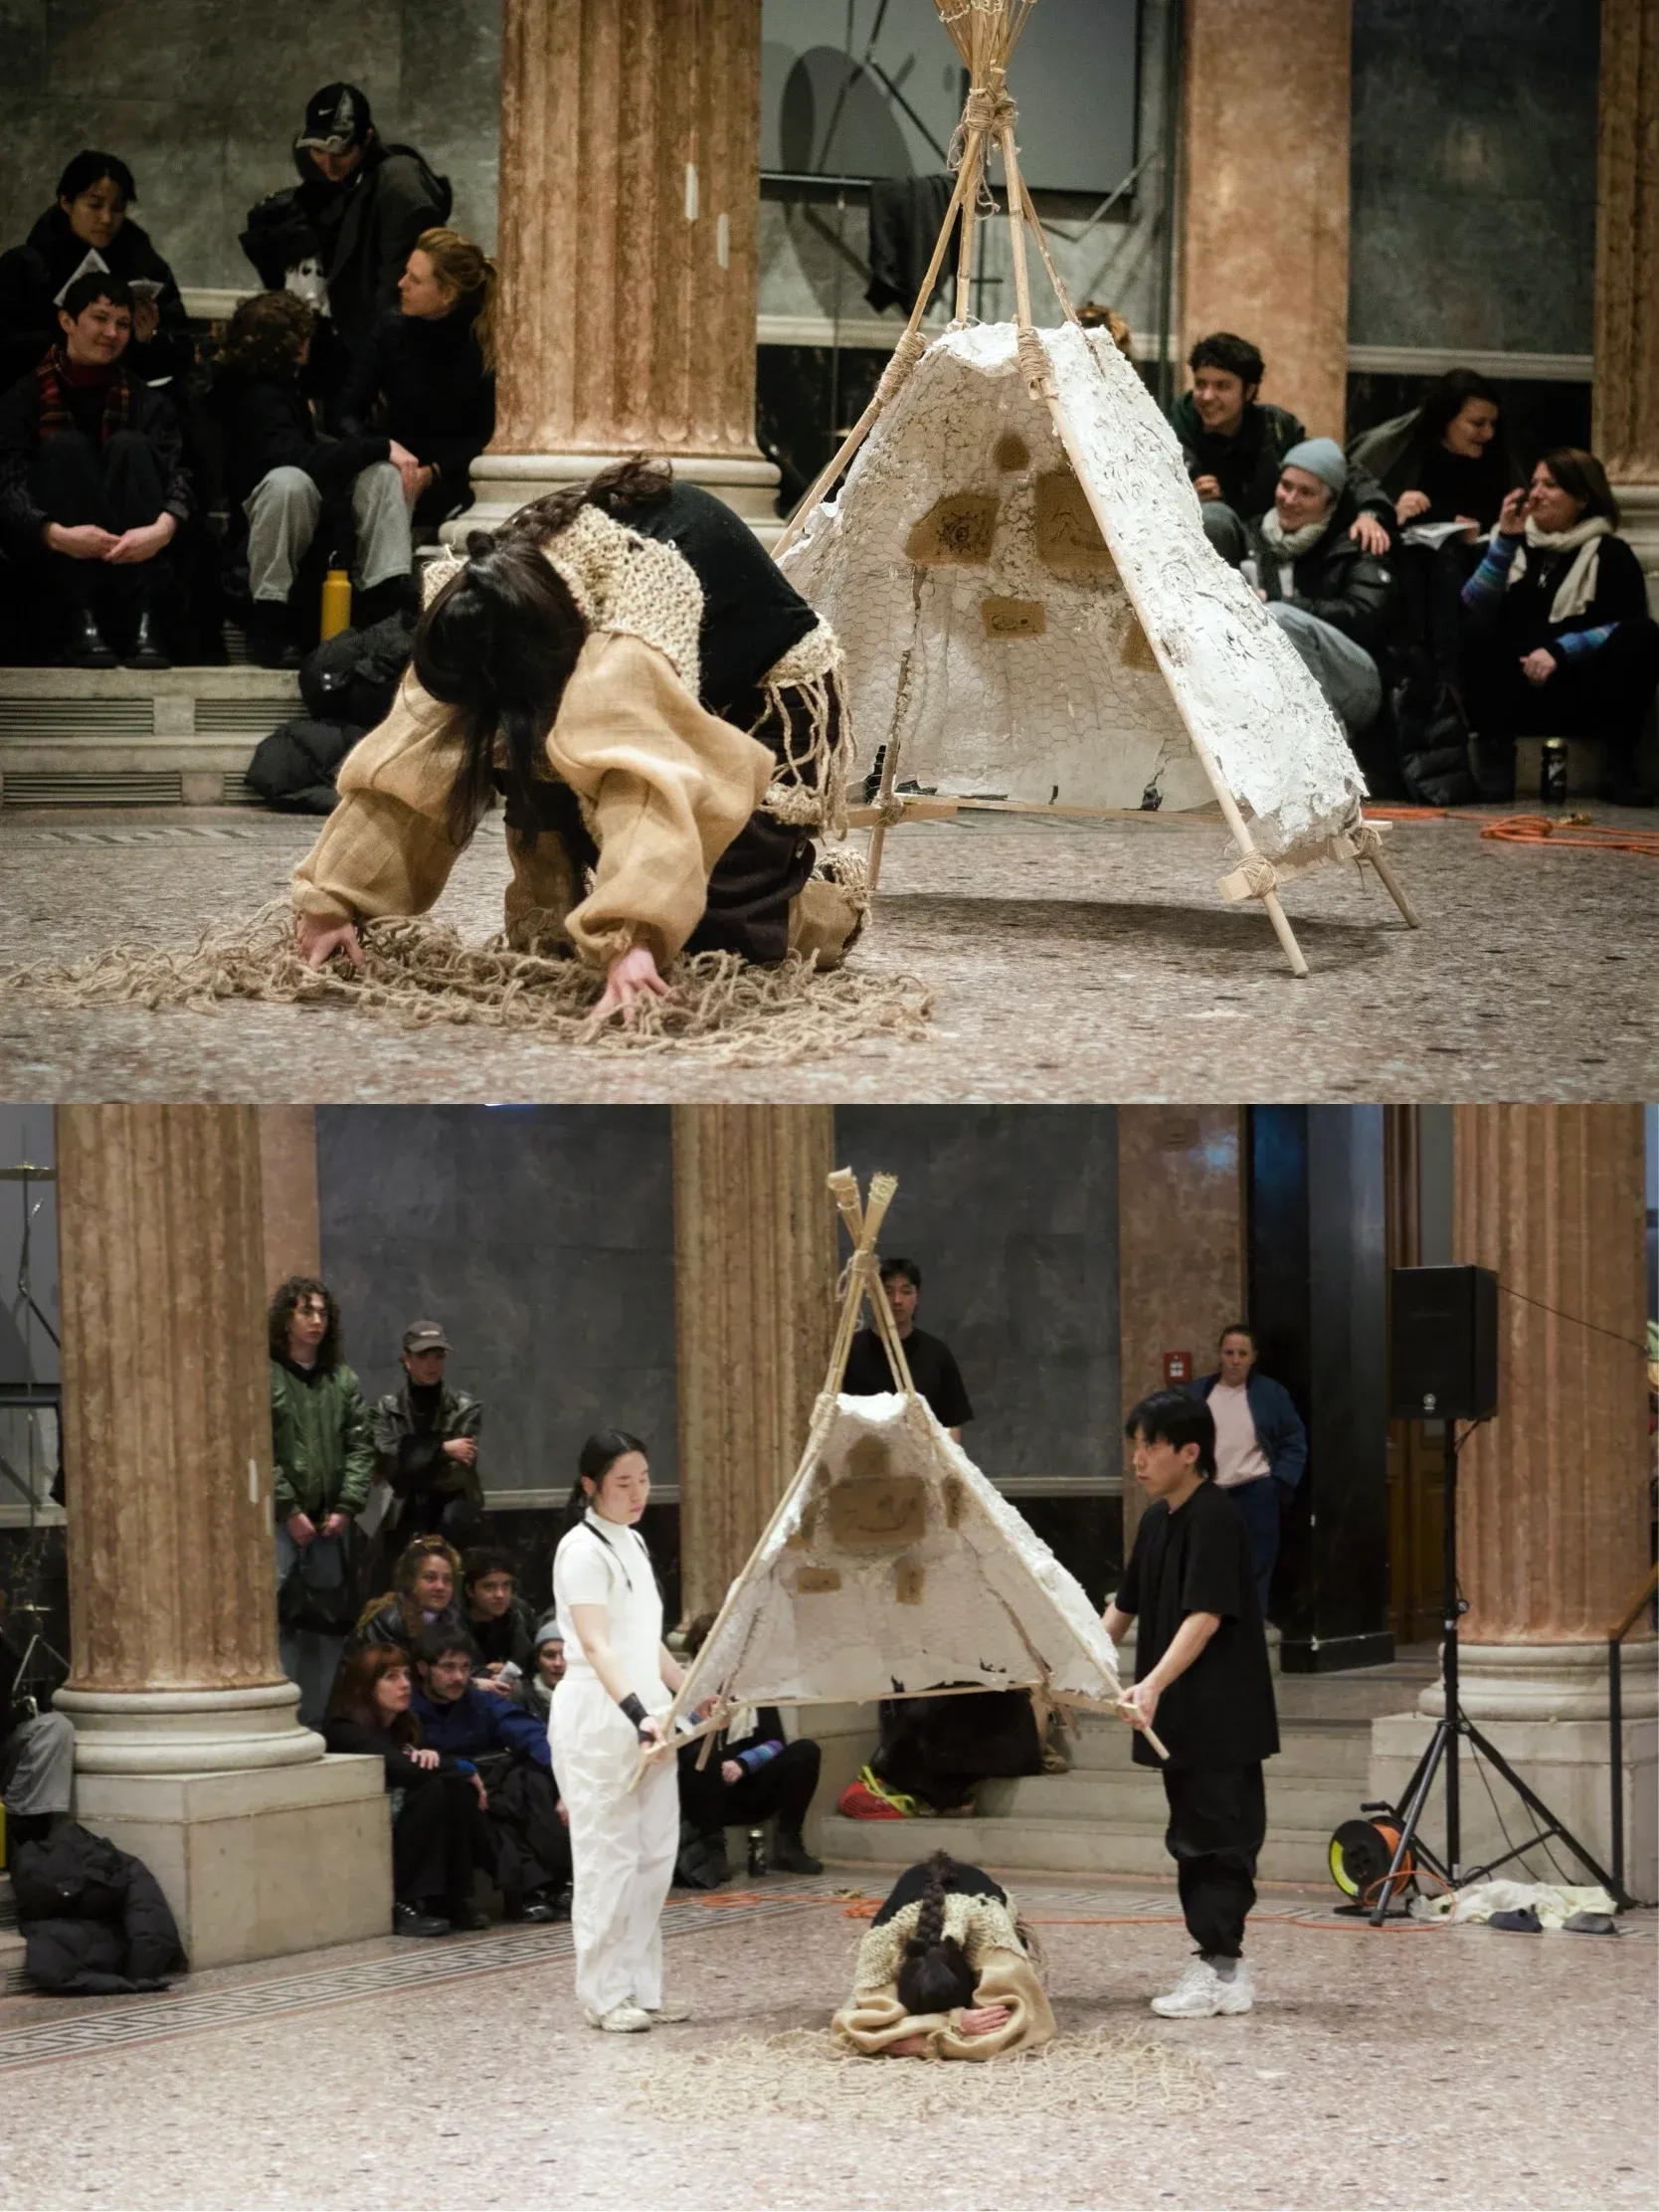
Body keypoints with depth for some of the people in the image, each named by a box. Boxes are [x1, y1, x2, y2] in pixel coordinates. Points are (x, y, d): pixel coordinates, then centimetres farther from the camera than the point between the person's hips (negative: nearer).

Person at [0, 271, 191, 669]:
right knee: (64, 445, -23)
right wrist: (55, 534, -36)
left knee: (129, 445, -20)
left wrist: (163, 528, -33)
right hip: (53, 556, -2)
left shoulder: (146, 400, 6)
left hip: (131, 552, 2)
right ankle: (79, 619, -37)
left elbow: (178, 474, -10)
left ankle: (143, 621, -36)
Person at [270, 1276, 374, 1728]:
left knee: (328, 1624, 7)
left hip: (330, 1524, 6)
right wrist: (289, 1510, -13)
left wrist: (345, 1507, -3)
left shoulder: (342, 1380, 14)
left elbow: (359, 1448, 10)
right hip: (277, 1522, -6)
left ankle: (313, 1721, 14)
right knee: (277, 1621, -13)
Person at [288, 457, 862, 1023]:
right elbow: (411, 751, -22)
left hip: (767, 713, -7)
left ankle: (822, 911, 10)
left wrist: (632, 938, -67)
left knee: (707, 927, -20)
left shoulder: (644, 600, -42)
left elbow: (645, 772, -55)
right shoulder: (494, 592, -23)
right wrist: (333, 897, -28)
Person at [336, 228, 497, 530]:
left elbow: (480, 433, 0)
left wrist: (432, 472, -18)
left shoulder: (476, 343, -8)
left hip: (441, 482, -3)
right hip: (389, 467, 3)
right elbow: (347, 411, -5)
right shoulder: (393, 328, -4)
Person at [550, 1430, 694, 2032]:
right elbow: (596, 1645, -23)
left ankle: (641, 1986, 14)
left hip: (646, 1718, 9)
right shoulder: (583, 1549, -12)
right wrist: (637, 1712, -33)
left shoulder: (633, 1543, 15)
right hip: (597, 1719, -9)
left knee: (654, 1856, 8)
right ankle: (603, 1994, -1)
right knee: (608, 1858, -6)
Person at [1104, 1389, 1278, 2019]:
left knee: (1216, 1838, -7)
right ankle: (1220, 1967, 16)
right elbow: (1125, 1606, 23)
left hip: (1220, 1719, -9)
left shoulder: (1214, 1521, -15)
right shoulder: (1156, 1520, 13)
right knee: (1193, 1840, 11)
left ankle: (1221, 1969, -4)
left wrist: (1153, 1685, -33)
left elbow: (1206, 1617, -25)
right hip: (1180, 1720, 9)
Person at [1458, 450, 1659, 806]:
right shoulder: (1518, 544, 15)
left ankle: (1619, 762, -23)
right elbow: (1473, 608, 0)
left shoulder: (1610, 553, 5)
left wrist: (1560, 650, -23)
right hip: (1518, 696, 2)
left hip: (1583, 701, -2)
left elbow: (1629, 625, -12)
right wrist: (1505, 541, -6)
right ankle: (1494, 752, -26)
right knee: (1475, 631, -25)